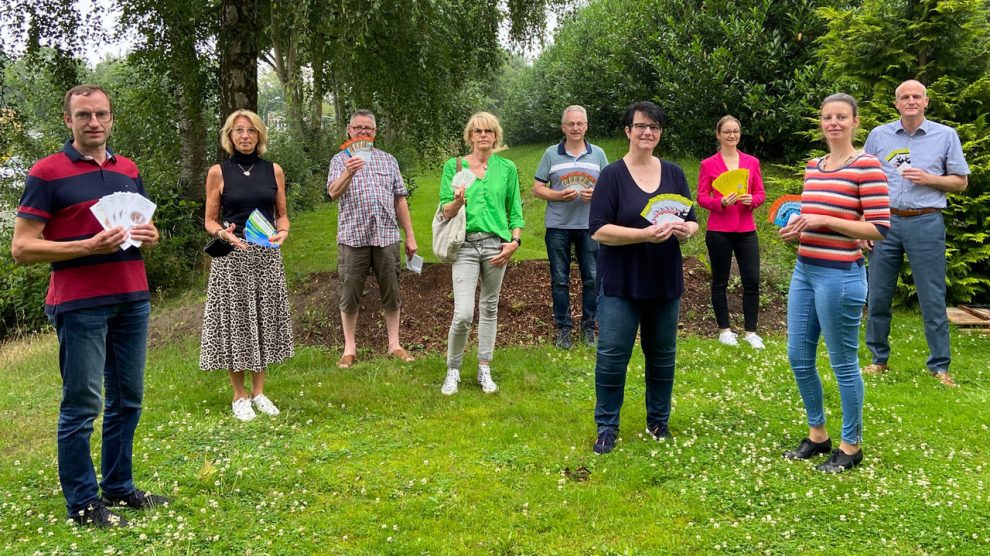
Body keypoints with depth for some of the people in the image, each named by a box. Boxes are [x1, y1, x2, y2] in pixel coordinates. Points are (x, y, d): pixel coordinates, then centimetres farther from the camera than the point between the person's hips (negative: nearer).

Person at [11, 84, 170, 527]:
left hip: (133, 299, 6)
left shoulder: (128, 170, 13)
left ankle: (119, 487, 27)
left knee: (127, 399, 13)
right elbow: (22, 248, -9)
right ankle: (82, 504, 12)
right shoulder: (46, 173, -5)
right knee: (82, 405, 0)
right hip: (80, 304, -6)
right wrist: (88, 247, -20)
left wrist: (149, 236, -1)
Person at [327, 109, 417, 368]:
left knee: (391, 292, 6)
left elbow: (400, 200, 14)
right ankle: (349, 347, 14)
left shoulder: (388, 160, 15)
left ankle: (394, 344, 17)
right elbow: (334, 193, -12)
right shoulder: (340, 160, 6)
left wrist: (410, 236, 10)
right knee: (350, 294, 3)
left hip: (386, 236, 2)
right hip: (353, 237, -2)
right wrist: (348, 174, -32)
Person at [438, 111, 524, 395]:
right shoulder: (454, 166, 3)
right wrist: (457, 201, -19)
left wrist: (515, 241, -3)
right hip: (465, 245, -2)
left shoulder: (507, 168, 7)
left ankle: (484, 369, 22)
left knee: (489, 308, 10)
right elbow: (445, 211, 2)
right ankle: (453, 370, 9)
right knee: (463, 313, -11)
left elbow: (515, 210, 9)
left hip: (496, 244, 2)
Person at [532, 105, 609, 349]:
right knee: (560, 280, 5)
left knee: (592, 279, 5)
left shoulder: (598, 154, 6)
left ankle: (588, 327, 18)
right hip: (558, 226, -1)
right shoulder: (551, 154, 3)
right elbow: (537, 188, 2)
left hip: (589, 226, 1)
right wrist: (559, 195, -15)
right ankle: (563, 328, 16)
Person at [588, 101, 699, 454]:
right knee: (612, 356, -3)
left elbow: (693, 222, 10)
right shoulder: (612, 175, -6)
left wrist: (685, 229, -14)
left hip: (665, 282, 4)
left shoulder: (674, 174, 7)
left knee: (663, 355, 12)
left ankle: (658, 421, 29)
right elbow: (598, 230, -13)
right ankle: (606, 427, 12)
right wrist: (645, 234, -24)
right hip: (621, 283, -4)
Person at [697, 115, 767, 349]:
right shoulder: (708, 164, 0)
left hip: (746, 230, 2)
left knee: (752, 281, -2)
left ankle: (750, 331, 8)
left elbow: (761, 194, 9)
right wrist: (721, 202, -19)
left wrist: (751, 200, -13)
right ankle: (724, 330, 19)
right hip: (719, 231, -2)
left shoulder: (752, 162, 8)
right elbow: (701, 197, -1)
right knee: (720, 282, 7)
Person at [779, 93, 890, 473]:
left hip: (840, 276, -8)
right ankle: (817, 434, 31)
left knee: (843, 363, 4)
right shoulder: (813, 167, 12)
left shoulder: (867, 166, -10)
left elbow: (879, 228, -14)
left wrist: (824, 220, -18)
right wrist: (797, 227, 3)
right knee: (799, 357, 13)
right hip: (804, 272, 8)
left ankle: (851, 446, 21)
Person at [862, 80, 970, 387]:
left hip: (926, 225, -1)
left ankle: (939, 366, 13)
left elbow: (961, 182, 7)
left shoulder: (946, 135, 4)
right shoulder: (879, 135, 7)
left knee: (933, 299, 2)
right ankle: (878, 359, 20)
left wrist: (928, 179, -11)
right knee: (877, 297, 6)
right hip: (885, 222, 2)